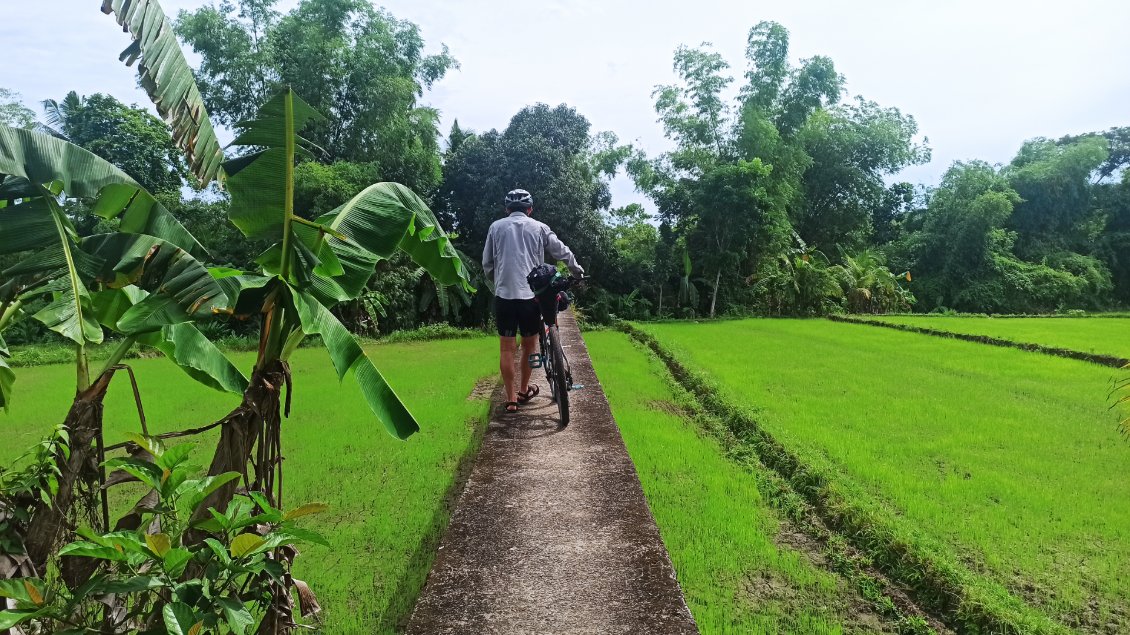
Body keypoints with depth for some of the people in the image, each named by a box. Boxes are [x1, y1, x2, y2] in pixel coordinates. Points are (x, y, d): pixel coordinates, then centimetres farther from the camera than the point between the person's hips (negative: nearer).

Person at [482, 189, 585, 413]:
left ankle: (511, 399, 8)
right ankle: (524, 390, 29)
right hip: (531, 295, 0)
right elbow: (562, 252, 13)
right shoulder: (539, 227, 5)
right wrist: (577, 270, 31)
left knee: (506, 348, 6)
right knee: (529, 345, 17)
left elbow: (487, 264, 9)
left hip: (504, 295, 0)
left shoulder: (496, 227, 6)